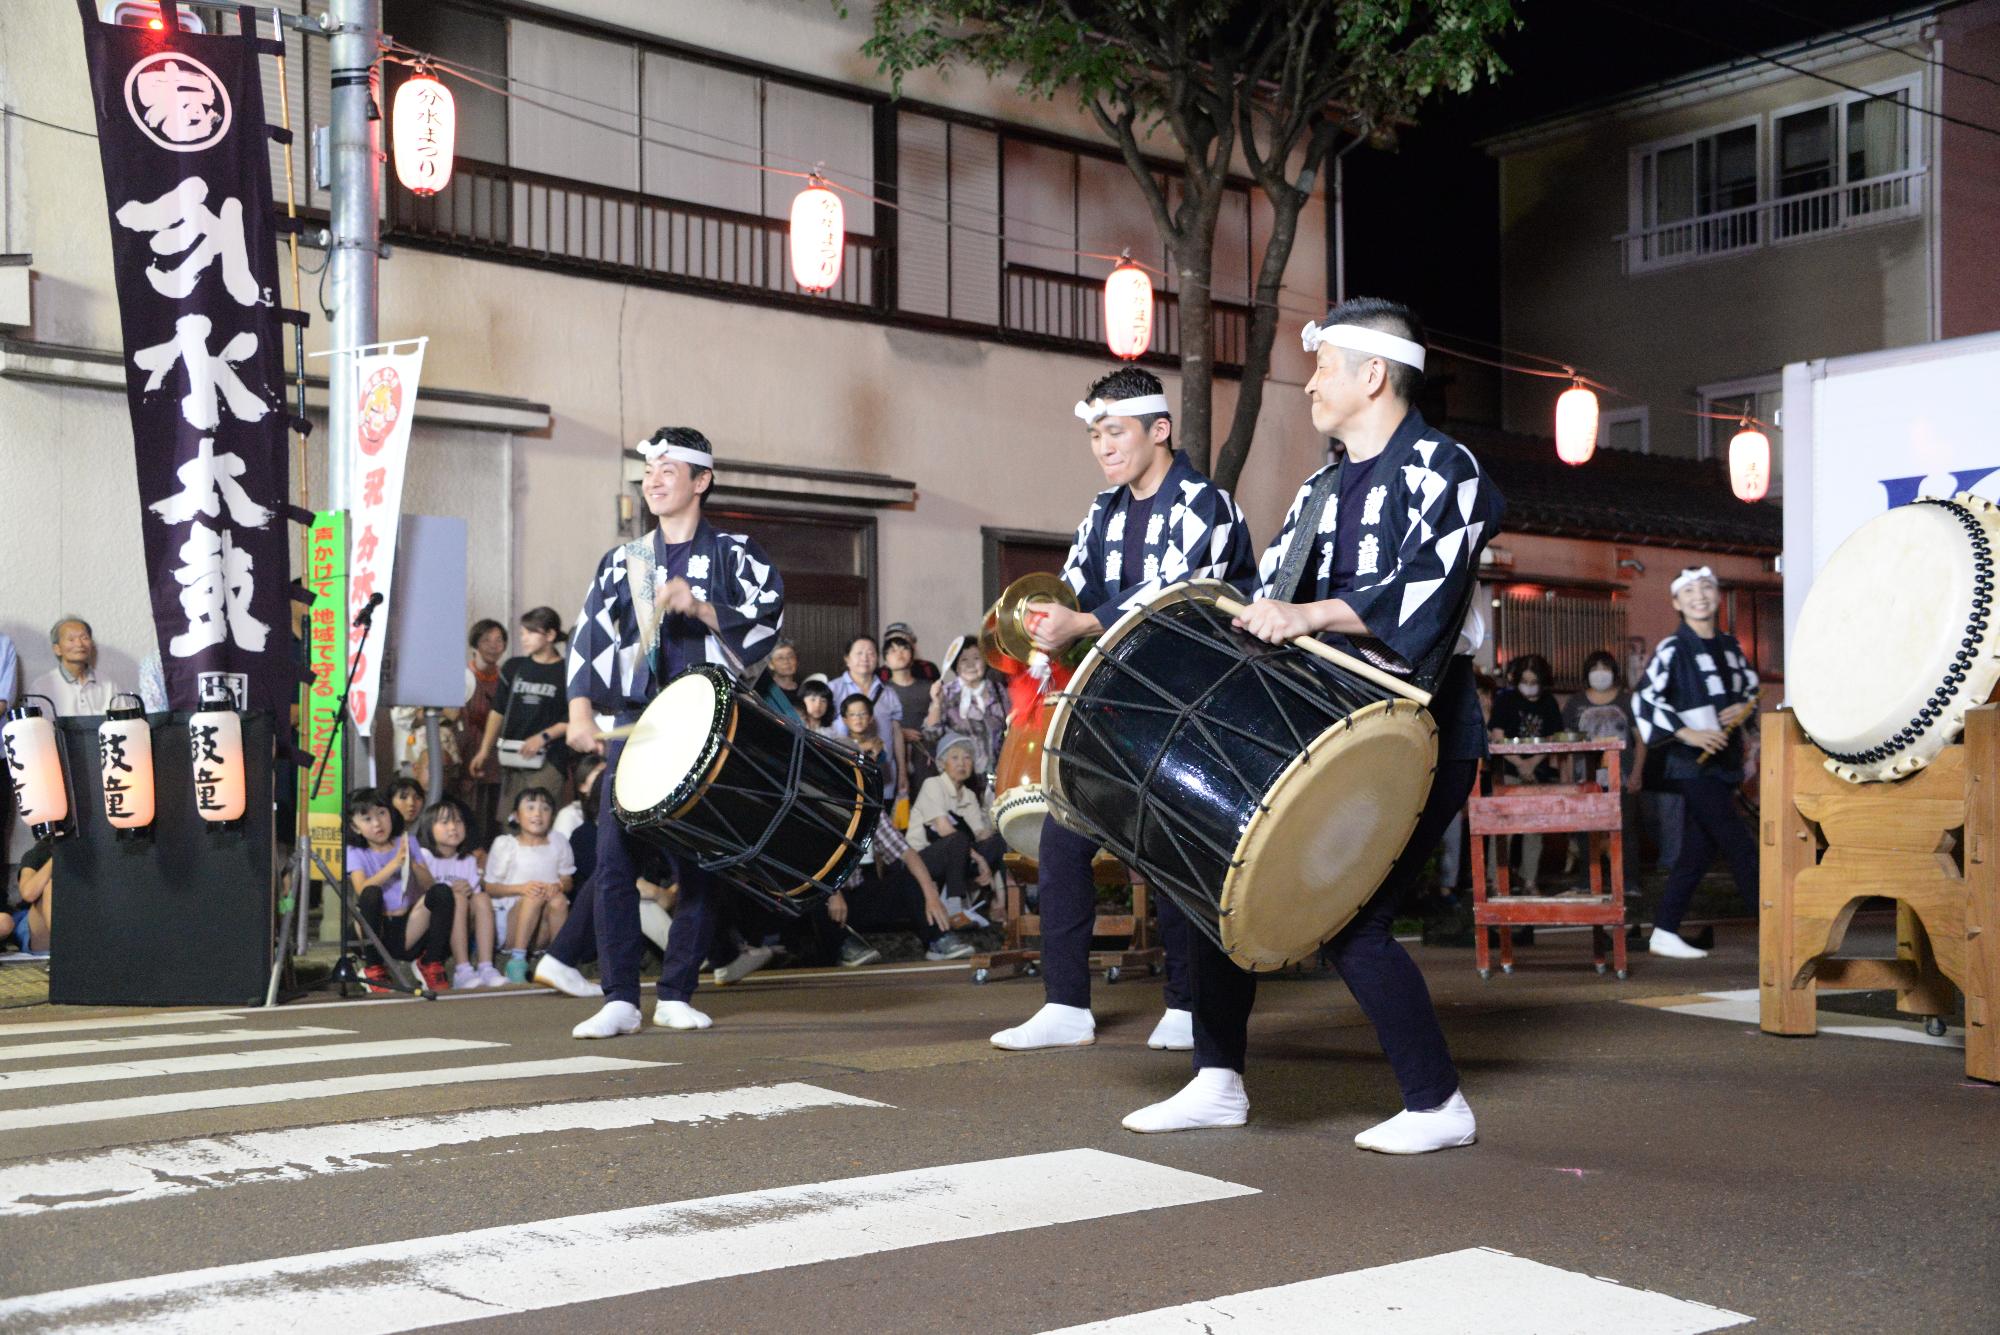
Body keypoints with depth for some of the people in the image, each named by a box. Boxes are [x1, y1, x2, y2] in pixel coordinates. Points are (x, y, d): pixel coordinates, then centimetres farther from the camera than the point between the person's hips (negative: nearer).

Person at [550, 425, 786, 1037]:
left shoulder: (733, 554, 8)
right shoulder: (621, 562, 16)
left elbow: (766, 622, -5)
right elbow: (588, 638, 7)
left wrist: (700, 608, -18)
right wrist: (581, 711, -7)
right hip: (632, 725, 2)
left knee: (699, 864, 1)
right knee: (614, 859, -7)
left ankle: (677, 996, 11)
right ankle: (620, 999, -2)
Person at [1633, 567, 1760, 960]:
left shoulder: (1729, 646, 13)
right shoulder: (1672, 650, -8)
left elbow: (1752, 688, 23)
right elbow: (1644, 702, -13)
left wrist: (1743, 709, 0)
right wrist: (1687, 734, -19)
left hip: (1725, 761, 7)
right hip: (1694, 764, -7)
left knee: (1699, 850, 8)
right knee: (1740, 847, -8)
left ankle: (1664, 933, 15)